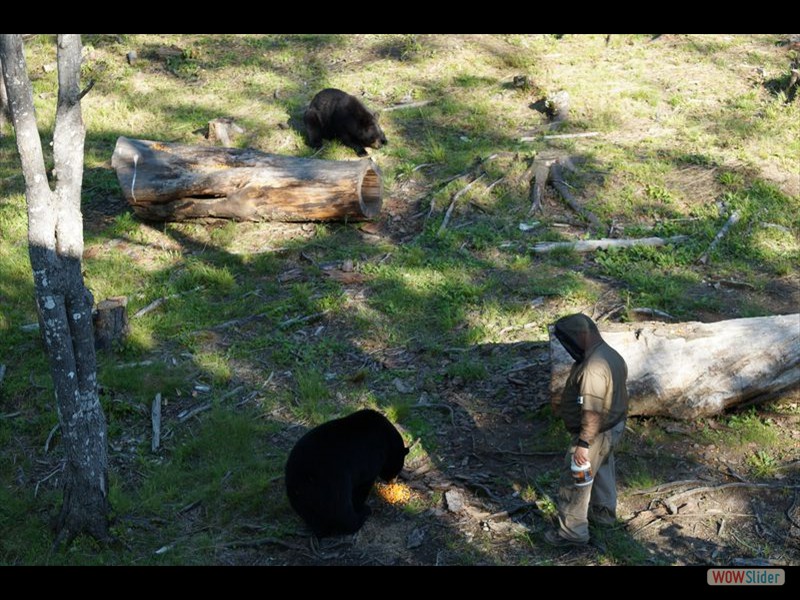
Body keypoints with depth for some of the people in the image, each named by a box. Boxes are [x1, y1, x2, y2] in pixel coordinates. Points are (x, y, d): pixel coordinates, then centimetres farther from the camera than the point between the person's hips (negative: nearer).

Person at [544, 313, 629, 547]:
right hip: (613, 426, 10)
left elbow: (592, 413, -32)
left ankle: (573, 532, 15)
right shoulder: (610, 354, 1)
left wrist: (584, 444, -27)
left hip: (596, 433, -10)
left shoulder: (593, 368, -32)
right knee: (603, 469, 28)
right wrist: (565, 404, 21)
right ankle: (604, 512, 48)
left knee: (574, 481, 4)